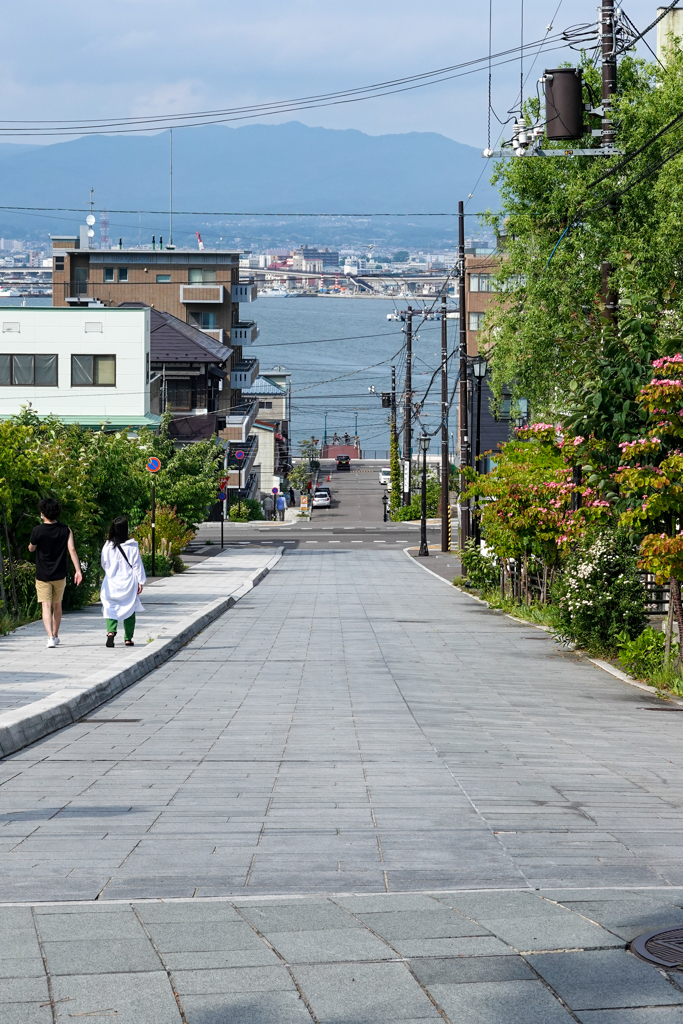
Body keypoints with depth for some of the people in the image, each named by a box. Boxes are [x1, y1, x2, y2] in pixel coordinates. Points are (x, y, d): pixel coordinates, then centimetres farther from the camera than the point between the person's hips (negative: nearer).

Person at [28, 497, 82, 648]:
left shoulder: (37, 531, -12)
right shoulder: (65, 530, -4)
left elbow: (31, 549, 4)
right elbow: (72, 549, -11)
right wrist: (78, 570, -13)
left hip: (42, 575, -3)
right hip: (60, 575, 3)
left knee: (46, 606, -5)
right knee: (57, 605, 19)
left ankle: (50, 636, -22)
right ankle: (55, 636, 30)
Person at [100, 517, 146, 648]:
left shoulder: (107, 547, -3)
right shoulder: (132, 546, -8)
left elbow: (104, 564, 9)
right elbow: (137, 565, -5)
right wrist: (141, 582, 2)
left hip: (111, 584, 1)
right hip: (128, 583, -1)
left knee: (111, 608, 3)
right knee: (129, 610, 10)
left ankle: (111, 631, -21)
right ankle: (128, 638, 12)